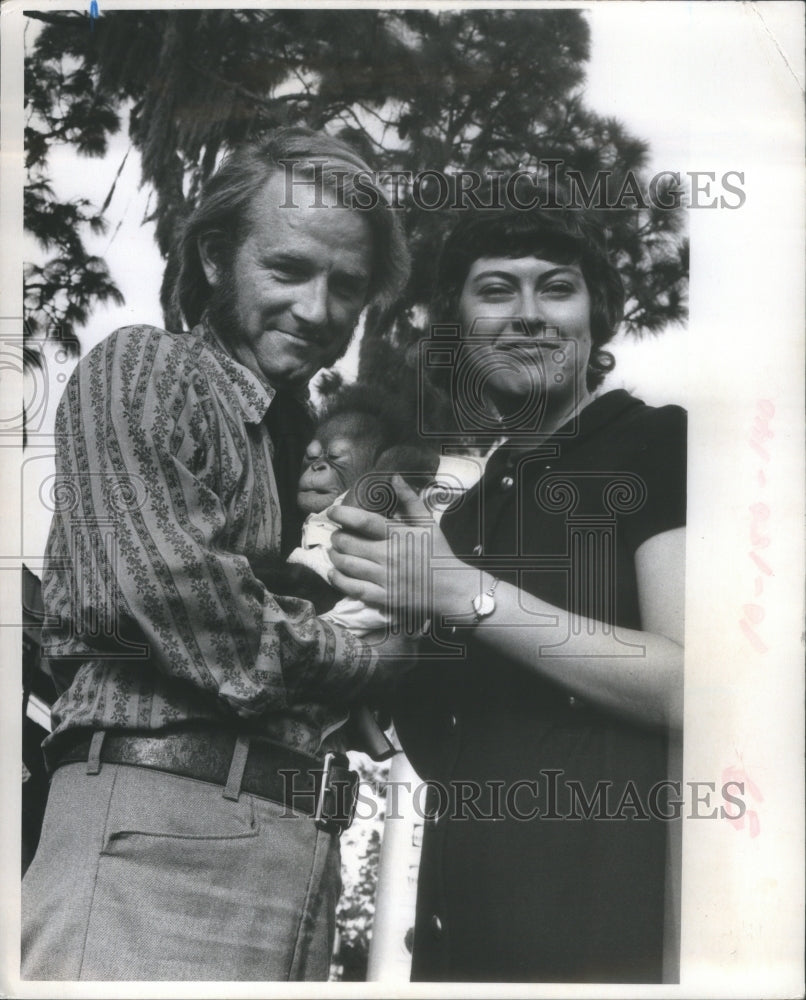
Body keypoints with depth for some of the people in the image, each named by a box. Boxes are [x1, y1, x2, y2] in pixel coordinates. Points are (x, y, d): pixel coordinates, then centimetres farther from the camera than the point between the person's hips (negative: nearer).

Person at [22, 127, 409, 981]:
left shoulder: (315, 444, 20)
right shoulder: (141, 369, 1)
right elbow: (167, 592, -16)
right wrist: (364, 655, -2)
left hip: (303, 843, 7)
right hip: (157, 830, -6)